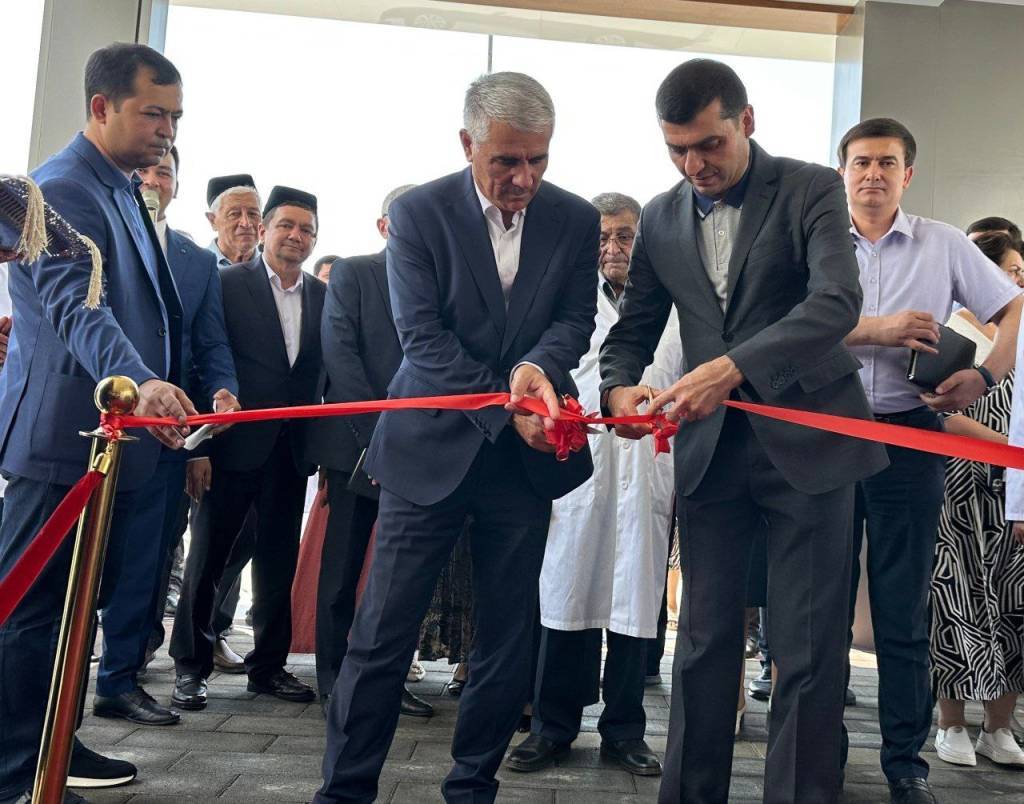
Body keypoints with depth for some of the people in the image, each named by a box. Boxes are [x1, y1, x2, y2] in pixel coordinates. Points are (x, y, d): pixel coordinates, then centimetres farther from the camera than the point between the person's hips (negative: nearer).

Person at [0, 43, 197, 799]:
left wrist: (159, 395, 24)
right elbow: (75, 308, -28)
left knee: (74, 604, 16)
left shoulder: (124, 195, 18)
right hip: (64, 438, -10)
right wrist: (138, 382, -43)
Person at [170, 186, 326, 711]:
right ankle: (190, 666, 17)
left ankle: (269, 664, 23)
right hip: (234, 444, -4)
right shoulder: (228, 284, -2)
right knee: (208, 554, 5)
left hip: (290, 449, 4)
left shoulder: (324, 296, 10)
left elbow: (324, 371, 8)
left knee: (279, 559, 11)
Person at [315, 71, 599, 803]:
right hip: (433, 447, -2)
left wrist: (538, 368, -23)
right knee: (383, 633, -1)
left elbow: (576, 320, 0)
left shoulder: (576, 220, 3)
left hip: (527, 454, 3)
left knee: (508, 639, 9)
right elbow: (424, 338, -10)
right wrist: (508, 409, -19)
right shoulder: (419, 214, -5)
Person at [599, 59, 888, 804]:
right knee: (705, 639, 9)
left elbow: (837, 302, -18)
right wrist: (620, 386, -10)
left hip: (805, 441, -3)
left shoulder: (811, 189, -3)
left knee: (809, 648, 2)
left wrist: (733, 367, -31)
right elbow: (633, 329, 13)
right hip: (711, 449, 4)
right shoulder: (662, 218, 10)